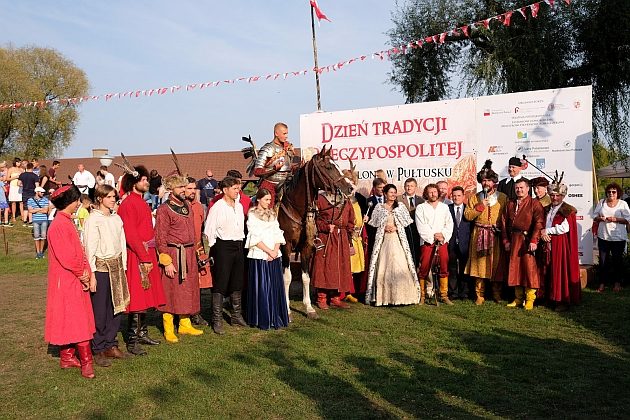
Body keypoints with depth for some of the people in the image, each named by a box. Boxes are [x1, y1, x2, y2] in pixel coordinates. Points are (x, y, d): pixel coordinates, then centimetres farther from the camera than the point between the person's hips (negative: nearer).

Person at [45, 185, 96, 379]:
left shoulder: (67, 222, 11)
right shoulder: (60, 225, -20)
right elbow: (67, 257, -23)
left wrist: (86, 273, 5)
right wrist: (83, 275, -11)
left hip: (74, 280, 9)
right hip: (67, 281, -9)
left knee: (69, 320, 15)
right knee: (78, 321, -4)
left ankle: (67, 357, 25)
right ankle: (86, 362, 2)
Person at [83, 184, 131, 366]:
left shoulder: (117, 218, 10)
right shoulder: (93, 220, -8)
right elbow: (89, 248, -11)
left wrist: (123, 268, 10)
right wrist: (92, 274, -13)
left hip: (116, 267, 6)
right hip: (101, 267, -6)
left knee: (116, 307, 9)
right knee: (99, 310, 0)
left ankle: (111, 346, 22)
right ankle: (98, 350, 12)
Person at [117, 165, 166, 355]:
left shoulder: (142, 202, 15)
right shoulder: (128, 204, -14)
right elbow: (130, 235, -19)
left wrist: (150, 255, 15)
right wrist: (144, 258, -19)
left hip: (148, 255, 9)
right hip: (137, 257, -9)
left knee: (146, 296, 15)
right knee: (137, 298, -5)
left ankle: (142, 333, 27)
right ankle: (132, 341, 3)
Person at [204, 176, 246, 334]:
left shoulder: (239, 206, 12)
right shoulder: (217, 207, -9)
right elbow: (209, 230, -9)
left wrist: (241, 243, 13)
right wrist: (214, 249, -8)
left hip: (239, 246, 7)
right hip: (224, 246, -7)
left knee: (237, 284, 13)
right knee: (220, 284, -3)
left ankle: (236, 316, 25)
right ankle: (217, 320, 3)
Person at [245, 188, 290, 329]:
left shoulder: (272, 214, 16)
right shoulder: (252, 215, -1)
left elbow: (278, 234, 9)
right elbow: (255, 238, -9)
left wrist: (275, 251, -7)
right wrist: (269, 252, -13)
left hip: (275, 256, 5)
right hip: (259, 256, -5)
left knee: (276, 287, 5)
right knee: (261, 288, -3)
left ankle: (275, 319, 13)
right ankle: (262, 320, 5)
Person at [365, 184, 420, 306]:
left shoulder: (400, 207, 10)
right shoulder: (379, 207, 9)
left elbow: (407, 222, 7)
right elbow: (374, 223, 7)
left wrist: (396, 228, -6)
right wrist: (384, 227, -7)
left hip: (398, 240, 0)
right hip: (383, 240, 0)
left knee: (400, 267, -7)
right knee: (383, 267, -3)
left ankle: (400, 296, -2)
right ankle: (383, 296, 2)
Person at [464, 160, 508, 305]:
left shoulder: (503, 198, 6)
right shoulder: (474, 198, 11)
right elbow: (467, 215, 2)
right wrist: (480, 206, -8)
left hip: (496, 235, -1)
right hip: (479, 234, 1)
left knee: (496, 263, 0)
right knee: (479, 263, -3)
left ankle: (497, 293, 13)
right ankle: (480, 295, 3)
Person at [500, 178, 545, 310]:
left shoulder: (535, 204, -1)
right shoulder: (510, 204, 15)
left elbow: (539, 223, -11)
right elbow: (504, 223, 12)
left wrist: (534, 241, -20)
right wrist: (505, 241, 3)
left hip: (527, 241, -5)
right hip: (513, 241, 5)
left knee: (529, 268, -5)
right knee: (515, 268, 8)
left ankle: (530, 299, 2)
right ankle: (518, 298, 16)